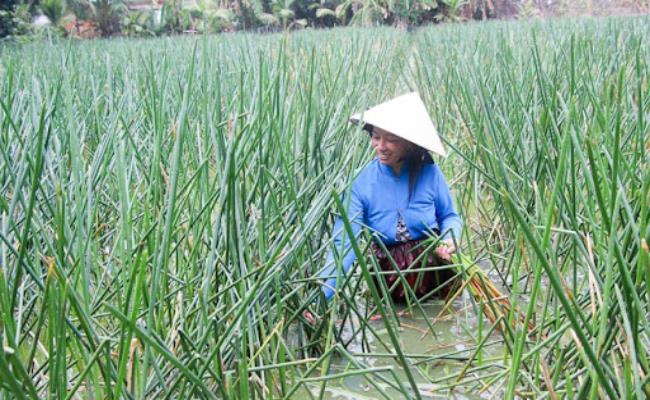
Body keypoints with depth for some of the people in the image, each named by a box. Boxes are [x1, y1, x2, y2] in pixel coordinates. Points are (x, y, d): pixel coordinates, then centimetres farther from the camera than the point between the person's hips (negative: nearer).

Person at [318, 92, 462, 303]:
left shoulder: (429, 173, -9)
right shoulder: (361, 183, -11)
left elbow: (450, 217, 7)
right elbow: (344, 243, -17)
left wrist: (449, 239, -17)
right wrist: (321, 295, -30)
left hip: (435, 268, 1)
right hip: (389, 275, 0)